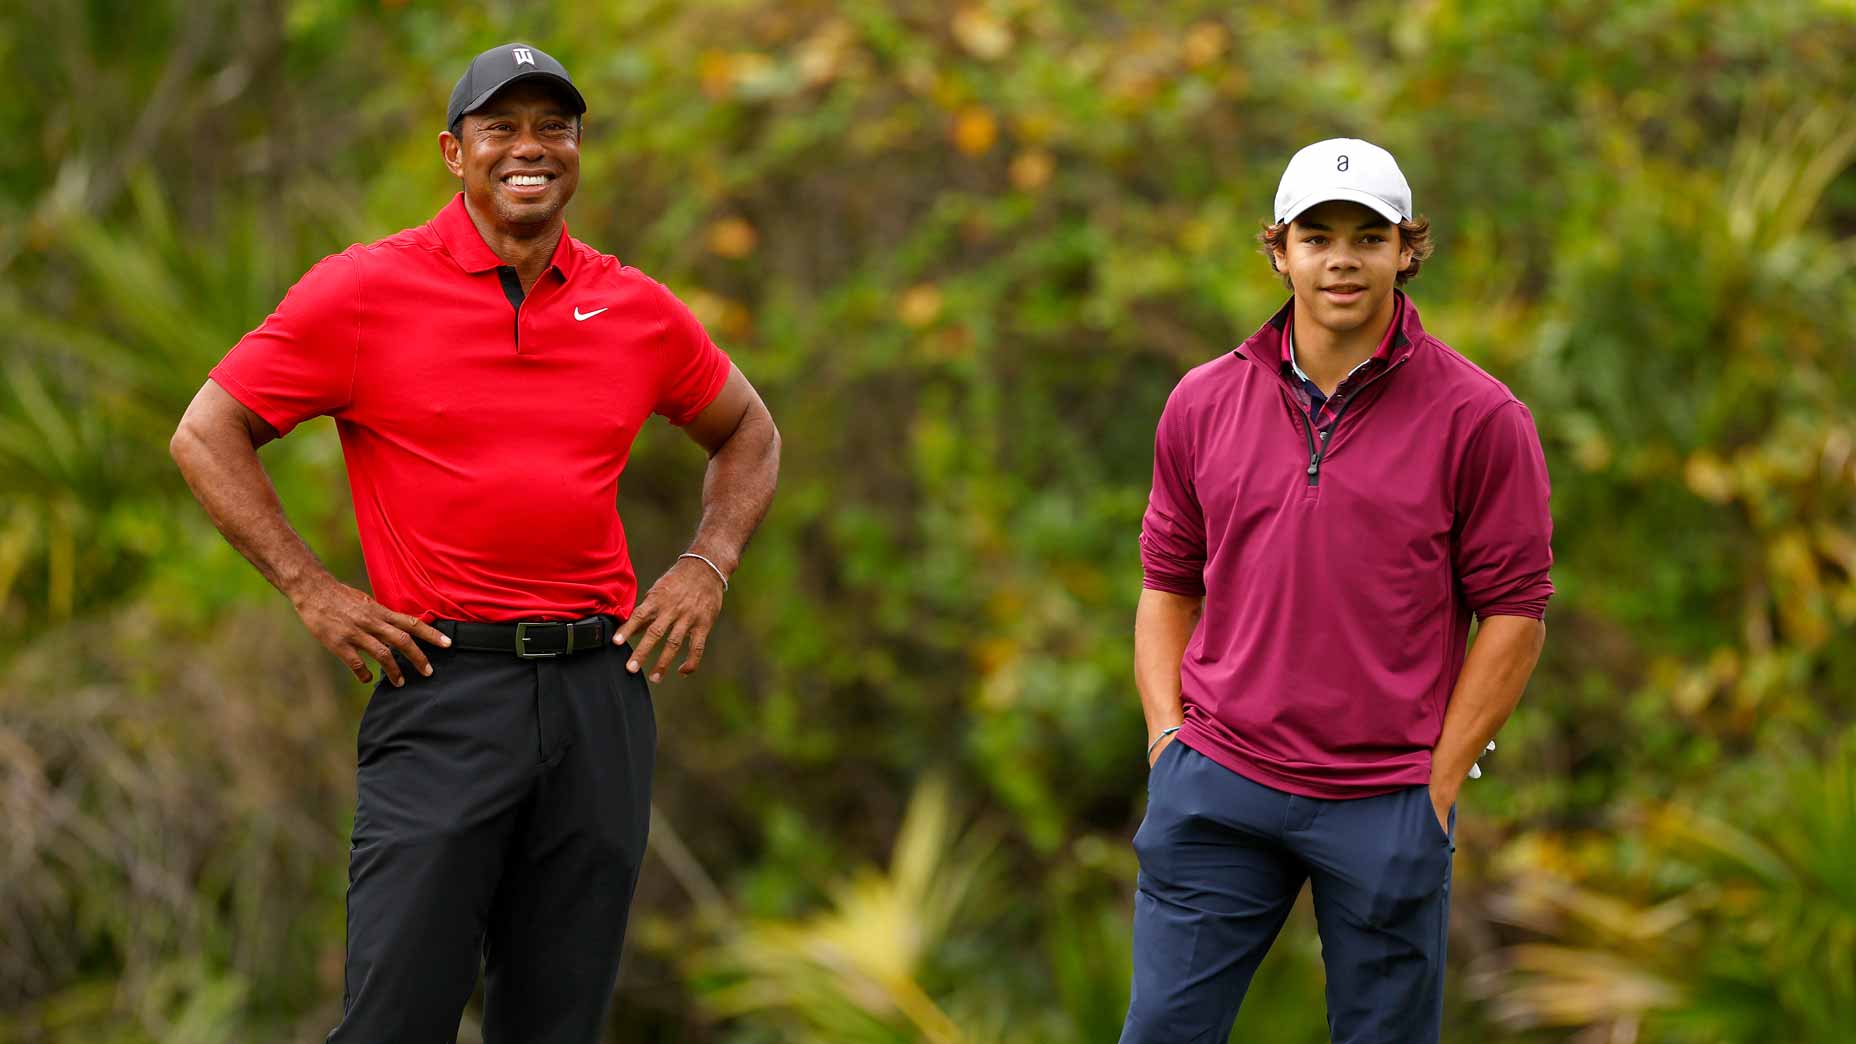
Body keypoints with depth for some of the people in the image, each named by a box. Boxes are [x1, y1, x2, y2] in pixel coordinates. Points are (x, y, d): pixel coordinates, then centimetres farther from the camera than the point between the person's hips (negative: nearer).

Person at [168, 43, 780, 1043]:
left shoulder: (637, 309, 9)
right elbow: (206, 435, 2)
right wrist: (311, 589, -5)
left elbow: (748, 433, 26)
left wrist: (707, 566, 10)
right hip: (445, 686, -4)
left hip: (601, 690, 4)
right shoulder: (365, 291, -1)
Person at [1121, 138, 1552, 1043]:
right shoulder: (1202, 403, 6)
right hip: (1216, 795, 3)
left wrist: (1439, 783, -6)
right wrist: (1168, 737, 4)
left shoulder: (1479, 418, -4)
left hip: (1385, 804, -2)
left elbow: (1514, 612, -3)